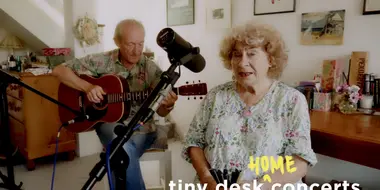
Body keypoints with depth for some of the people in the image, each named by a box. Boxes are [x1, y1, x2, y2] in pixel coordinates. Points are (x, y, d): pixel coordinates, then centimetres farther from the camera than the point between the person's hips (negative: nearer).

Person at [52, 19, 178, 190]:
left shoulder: (151, 70, -4)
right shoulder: (102, 61, -5)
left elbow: (161, 112, 1)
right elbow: (59, 70, -4)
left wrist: (168, 105, -24)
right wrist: (87, 87, -20)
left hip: (140, 128, 0)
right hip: (109, 122, 0)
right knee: (124, 149, -31)